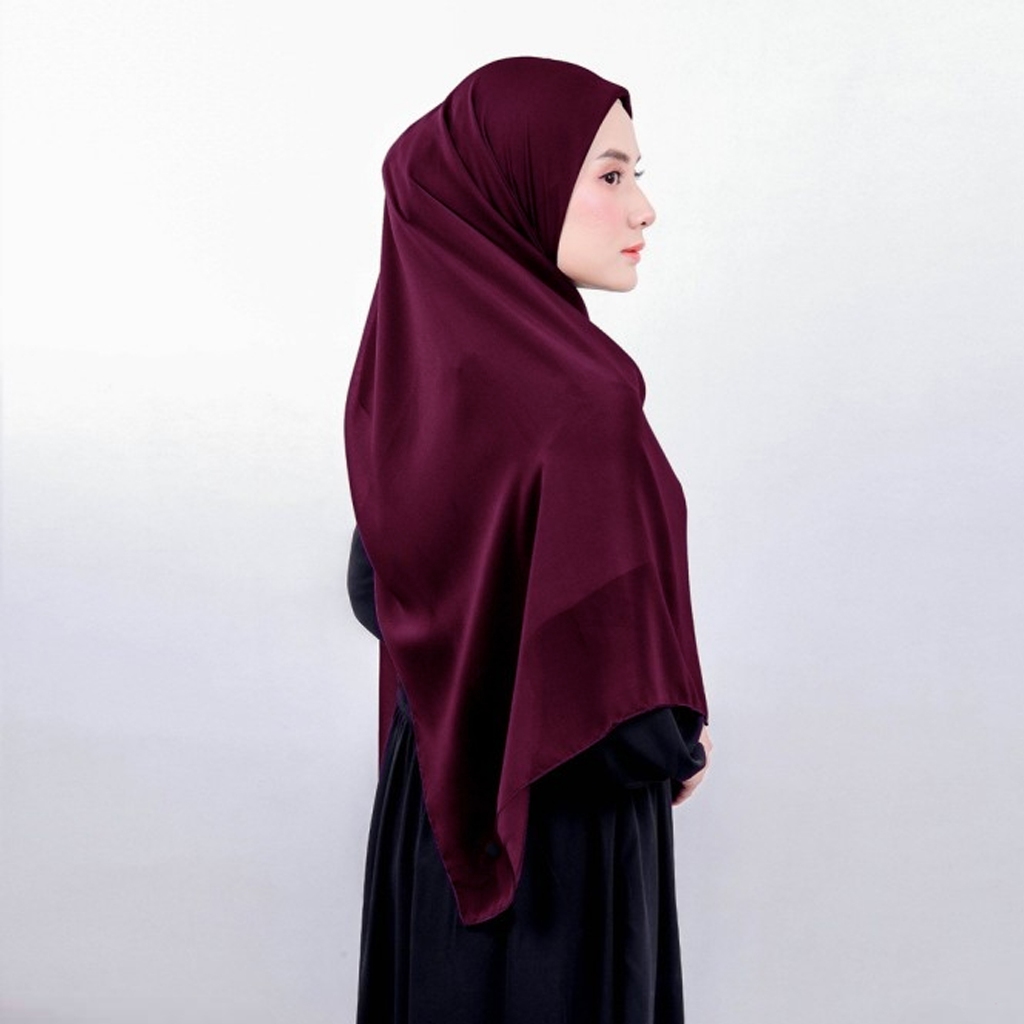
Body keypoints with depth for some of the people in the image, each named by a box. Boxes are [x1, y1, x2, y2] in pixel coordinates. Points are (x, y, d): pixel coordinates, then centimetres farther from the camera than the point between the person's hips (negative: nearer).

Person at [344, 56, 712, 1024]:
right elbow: (631, 723, -29)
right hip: (560, 838, -7)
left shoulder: (407, 373, -4)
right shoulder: (581, 406, -28)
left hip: (432, 810, 7)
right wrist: (684, 752, -8)